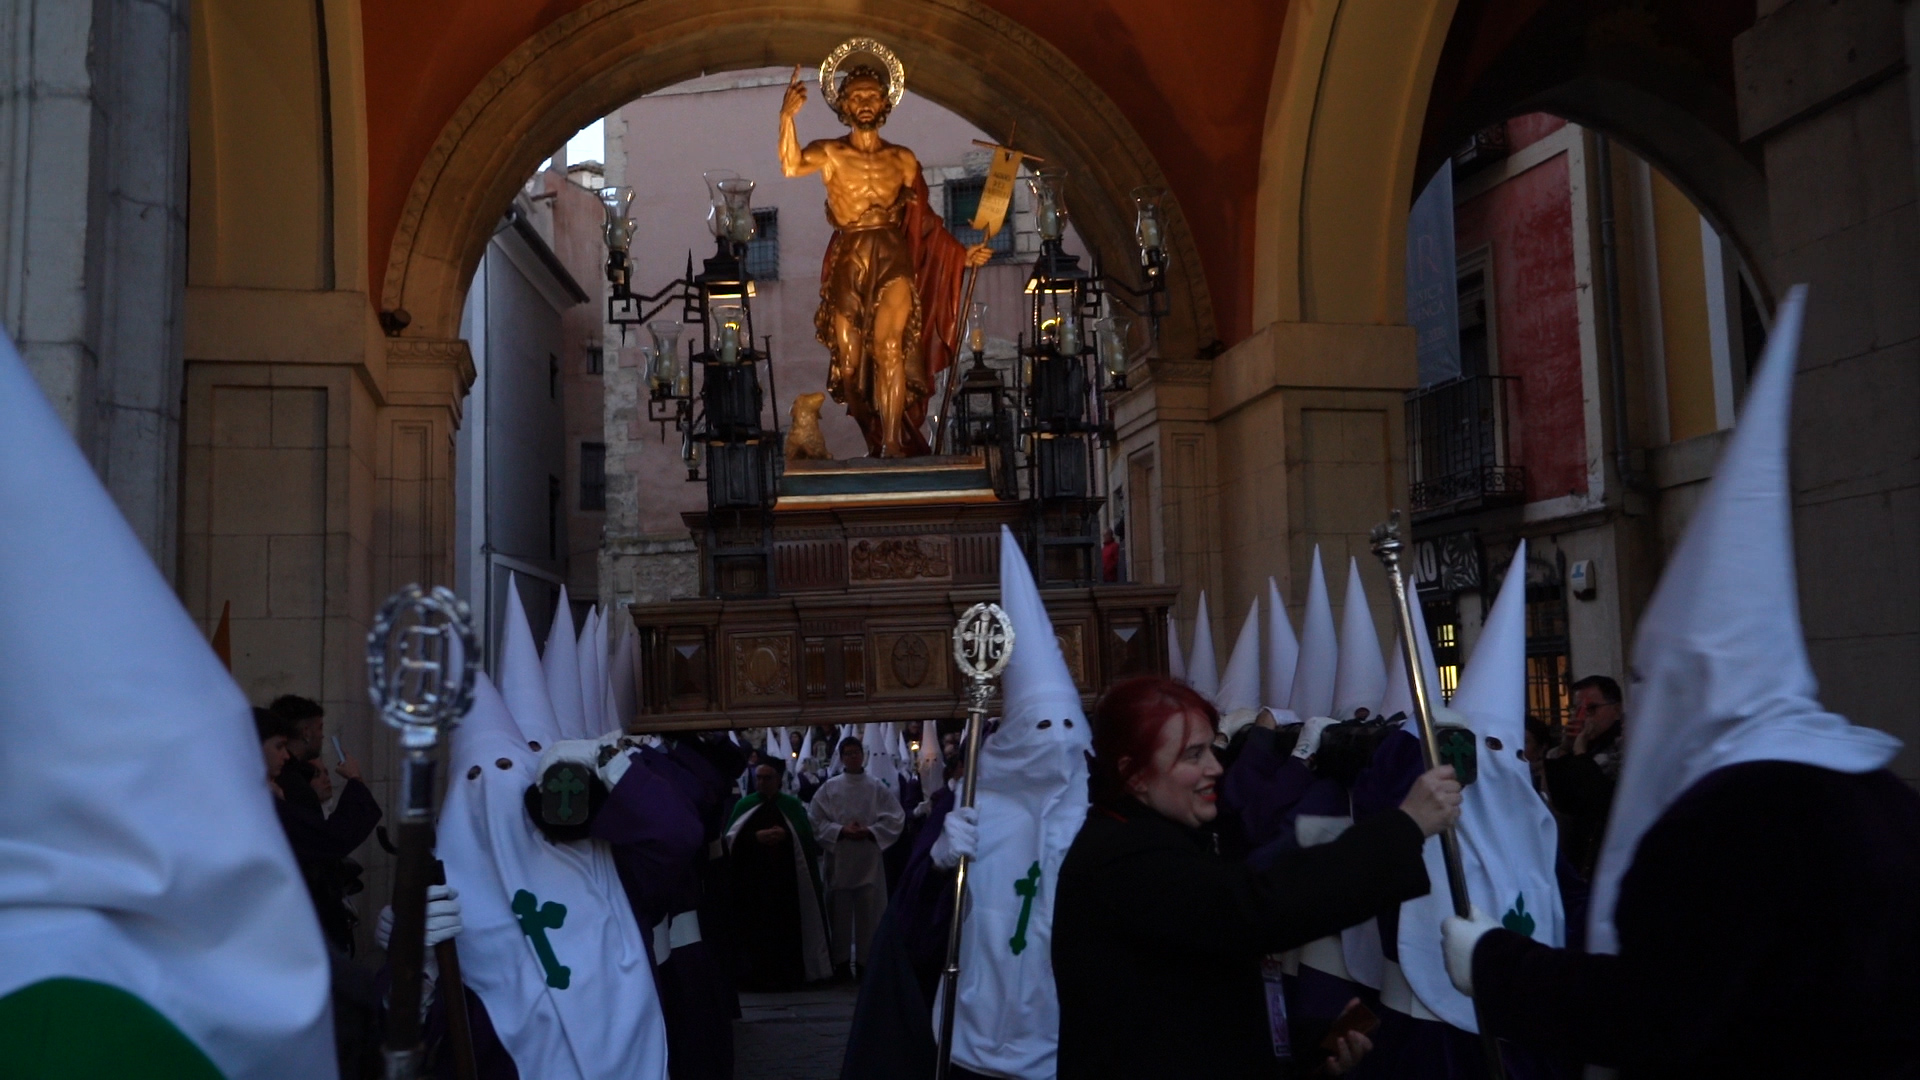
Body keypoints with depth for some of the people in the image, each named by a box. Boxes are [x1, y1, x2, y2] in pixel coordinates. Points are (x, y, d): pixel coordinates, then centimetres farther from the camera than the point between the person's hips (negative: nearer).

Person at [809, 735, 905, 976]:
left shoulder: (877, 788, 3)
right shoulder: (829, 788, 3)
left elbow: (895, 819, 0)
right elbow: (815, 820, 1)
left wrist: (870, 831, -12)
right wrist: (840, 830, -12)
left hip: (869, 859, 0)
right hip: (839, 858, 0)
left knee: (869, 910, 0)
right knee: (840, 910, 3)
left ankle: (866, 959, 9)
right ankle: (841, 960, 12)